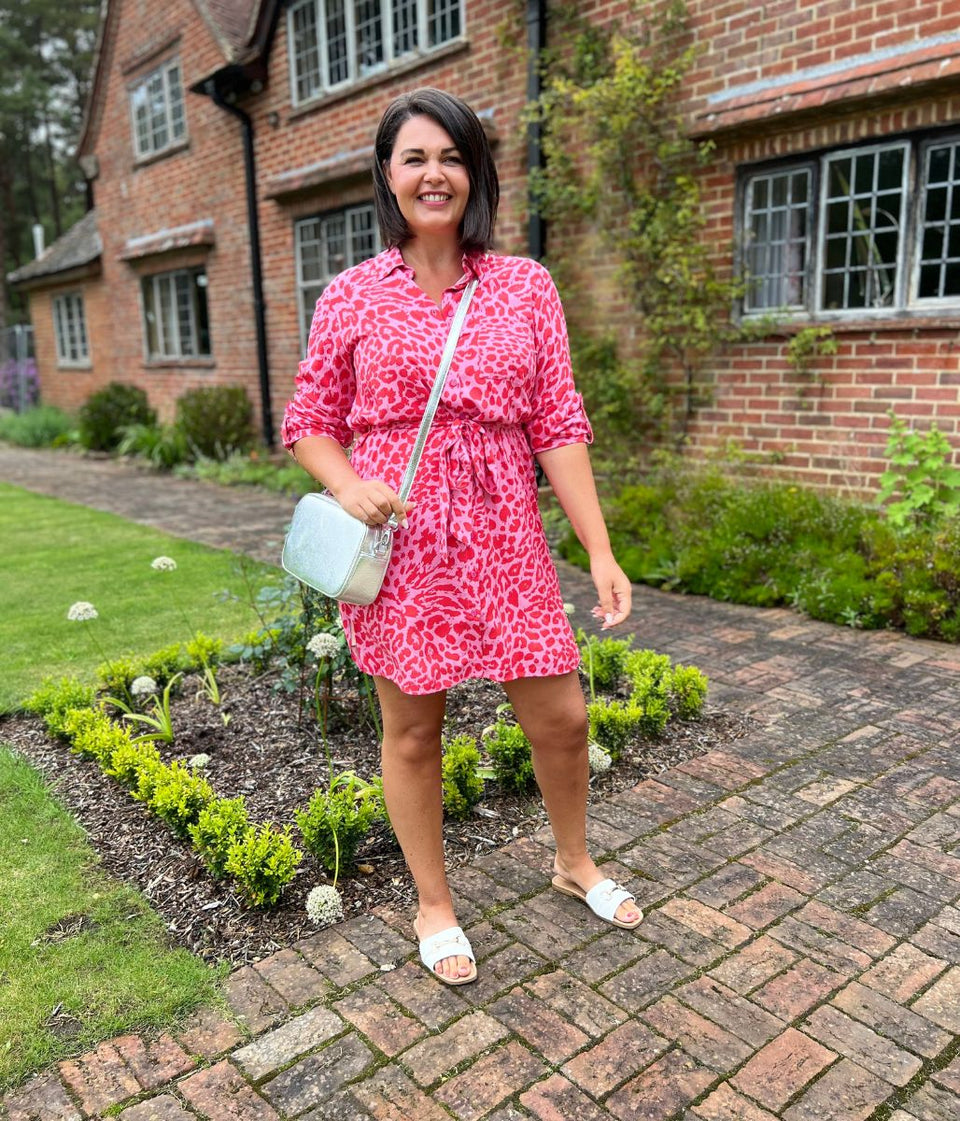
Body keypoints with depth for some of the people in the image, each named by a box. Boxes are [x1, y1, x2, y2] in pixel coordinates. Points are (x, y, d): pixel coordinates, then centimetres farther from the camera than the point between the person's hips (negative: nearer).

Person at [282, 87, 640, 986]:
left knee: (560, 715, 8)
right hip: (396, 542, -1)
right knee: (411, 732, 10)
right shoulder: (351, 296, 1)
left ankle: (574, 862, 40)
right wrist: (348, 487, -15)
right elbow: (310, 421, 7)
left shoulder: (526, 287, 4)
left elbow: (557, 425, 1)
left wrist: (600, 552, -4)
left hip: (502, 540, 2)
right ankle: (433, 905, 35)